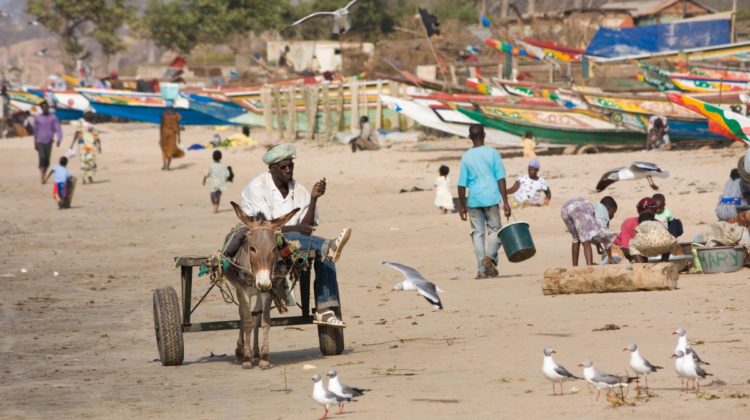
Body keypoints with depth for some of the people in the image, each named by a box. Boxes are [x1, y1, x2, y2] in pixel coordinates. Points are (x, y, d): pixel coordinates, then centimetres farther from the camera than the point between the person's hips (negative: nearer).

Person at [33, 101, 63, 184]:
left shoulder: (53, 117, 0)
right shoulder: (37, 118, 0)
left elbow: (58, 128, -7)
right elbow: (35, 130, 8)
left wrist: (59, 139, -22)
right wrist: (35, 143, 11)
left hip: (49, 141, 2)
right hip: (40, 141, -2)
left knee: (47, 160, 5)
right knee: (42, 158, -14)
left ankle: (44, 176, 20)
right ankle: (42, 178, -19)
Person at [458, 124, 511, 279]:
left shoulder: (466, 157, 3)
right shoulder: (492, 153, -1)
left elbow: (462, 184, 3)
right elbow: (501, 179, -4)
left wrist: (462, 206, 12)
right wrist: (505, 202, -2)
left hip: (474, 200, 1)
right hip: (491, 198, -1)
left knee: (477, 233, 6)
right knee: (495, 230, 8)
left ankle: (482, 269, 1)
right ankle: (490, 256, -18)